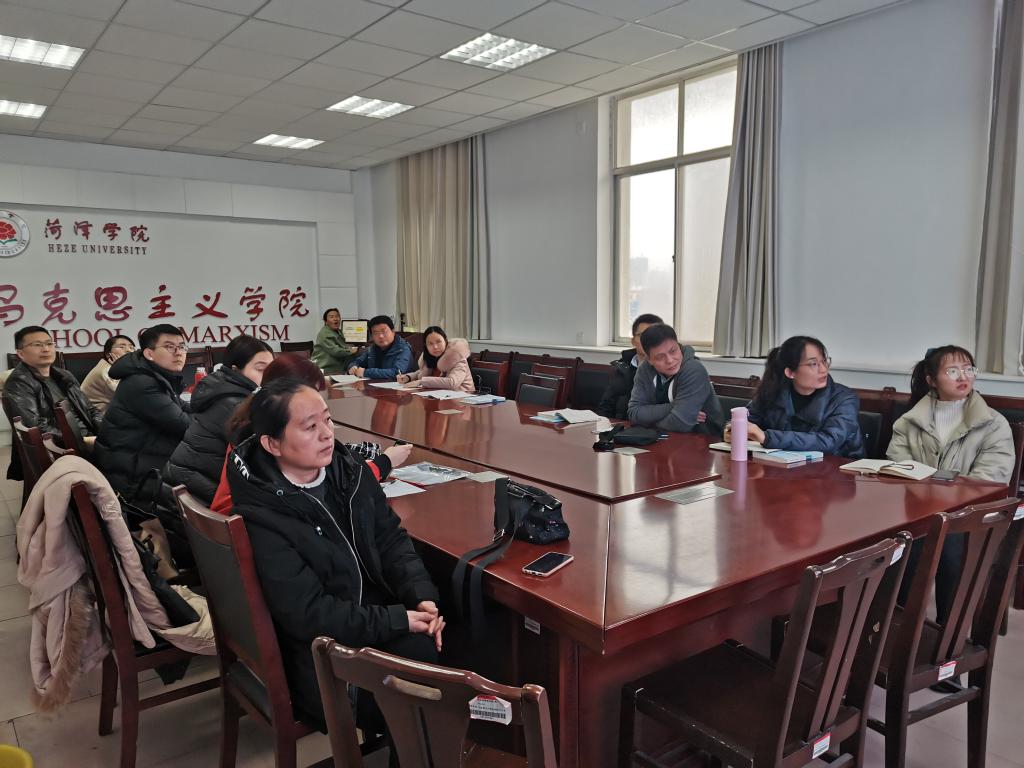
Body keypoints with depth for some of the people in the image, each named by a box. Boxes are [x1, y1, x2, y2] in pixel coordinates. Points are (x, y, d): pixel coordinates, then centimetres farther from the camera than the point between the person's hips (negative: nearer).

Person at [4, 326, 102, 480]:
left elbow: (89, 410, 22)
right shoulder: (18, 384, -3)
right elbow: (37, 429, -15)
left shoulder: (63, 376, 20)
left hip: (90, 440, 8)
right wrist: (82, 442, -19)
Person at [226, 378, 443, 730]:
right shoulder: (261, 517, -20)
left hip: (375, 615, 6)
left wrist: (422, 596, -11)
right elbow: (306, 614, -20)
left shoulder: (349, 470, -1)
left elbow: (390, 538, 6)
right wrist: (398, 621, -20)